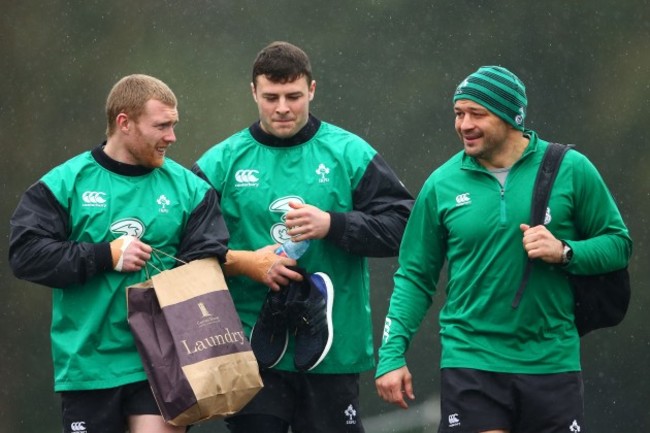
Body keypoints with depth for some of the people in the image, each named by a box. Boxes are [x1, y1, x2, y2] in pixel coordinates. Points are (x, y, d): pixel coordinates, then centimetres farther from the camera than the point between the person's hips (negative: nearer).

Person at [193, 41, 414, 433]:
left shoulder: (350, 154, 3)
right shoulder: (222, 162, 5)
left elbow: (400, 225, -3)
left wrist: (332, 224, -17)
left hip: (332, 351, 0)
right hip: (251, 352, 0)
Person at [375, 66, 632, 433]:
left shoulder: (571, 170, -1)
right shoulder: (443, 184, 3)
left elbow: (618, 243, 5)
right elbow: (415, 277, 8)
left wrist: (565, 253, -14)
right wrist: (392, 354, 0)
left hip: (552, 363, 0)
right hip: (470, 362, 0)